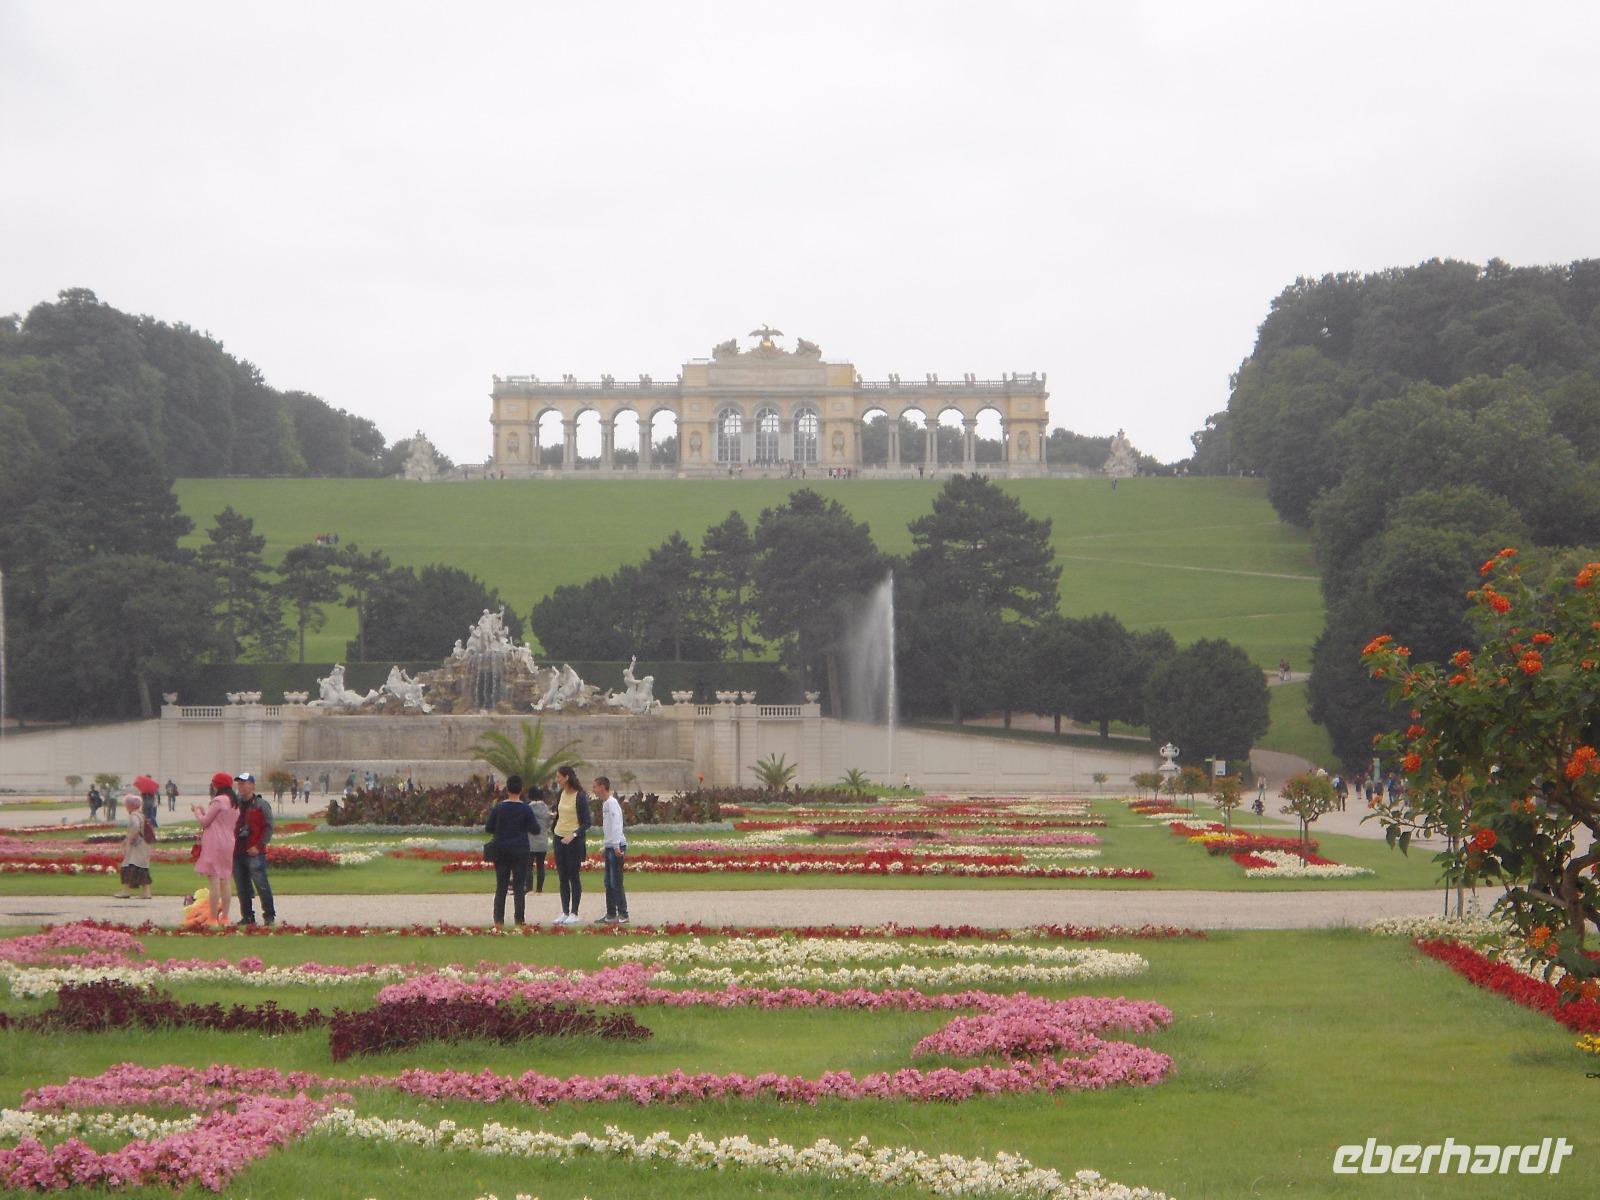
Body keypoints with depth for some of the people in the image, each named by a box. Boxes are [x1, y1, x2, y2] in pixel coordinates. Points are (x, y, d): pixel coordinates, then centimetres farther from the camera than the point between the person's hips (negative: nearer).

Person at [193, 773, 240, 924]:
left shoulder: (218, 801, -12)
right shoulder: (235, 803, 14)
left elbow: (205, 821, -10)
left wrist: (198, 812, 11)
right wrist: (205, 812, 23)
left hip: (214, 844, -9)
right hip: (228, 843, 9)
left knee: (214, 882, -9)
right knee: (224, 882, 11)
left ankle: (213, 919, -11)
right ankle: (224, 917, 11)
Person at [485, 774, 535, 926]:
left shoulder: (498, 808, -2)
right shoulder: (525, 809, -6)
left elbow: (488, 828, 1)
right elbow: (534, 829, -4)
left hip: (501, 851, 1)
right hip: (520, 850, -1)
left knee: (501, 886, 6)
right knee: (519, 887, 2)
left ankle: (499, 918, 3)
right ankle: (519, 918, -2)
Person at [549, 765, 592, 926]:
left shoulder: (580, 796, -12)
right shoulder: (560, 794, 8)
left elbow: (587, 822, -13)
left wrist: (573, 835, -23)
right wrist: (553, 816, 3)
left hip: (574, 840, -7)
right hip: (559, 838, 7)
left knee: (574, 877, -2)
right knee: (562, 878, 8)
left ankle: (574, 913, 3)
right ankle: (565, 913, 13)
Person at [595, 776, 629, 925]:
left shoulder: (612, 803, -13)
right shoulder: (605, 803, 16)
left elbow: (616, 825, -20)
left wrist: (616, 846, -25)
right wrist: (604, 846, 20)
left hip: (617, 847, -10)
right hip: (609, 847, 10)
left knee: (616, 882, -9)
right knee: (609, 883, 12)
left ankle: (623, 915, -8)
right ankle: (611, 914, 17)